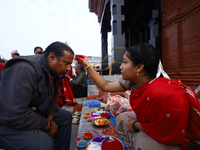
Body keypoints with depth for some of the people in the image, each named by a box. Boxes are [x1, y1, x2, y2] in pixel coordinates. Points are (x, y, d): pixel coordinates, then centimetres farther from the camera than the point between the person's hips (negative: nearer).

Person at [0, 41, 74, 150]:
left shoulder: (53, 74, 1)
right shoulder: (24, 69, -28)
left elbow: (52, 99, 11)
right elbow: (12, 115, -33)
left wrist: (49, 118, -6)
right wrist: (47, 125, -21)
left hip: (33, 114, 9)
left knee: (66, 116, 9)